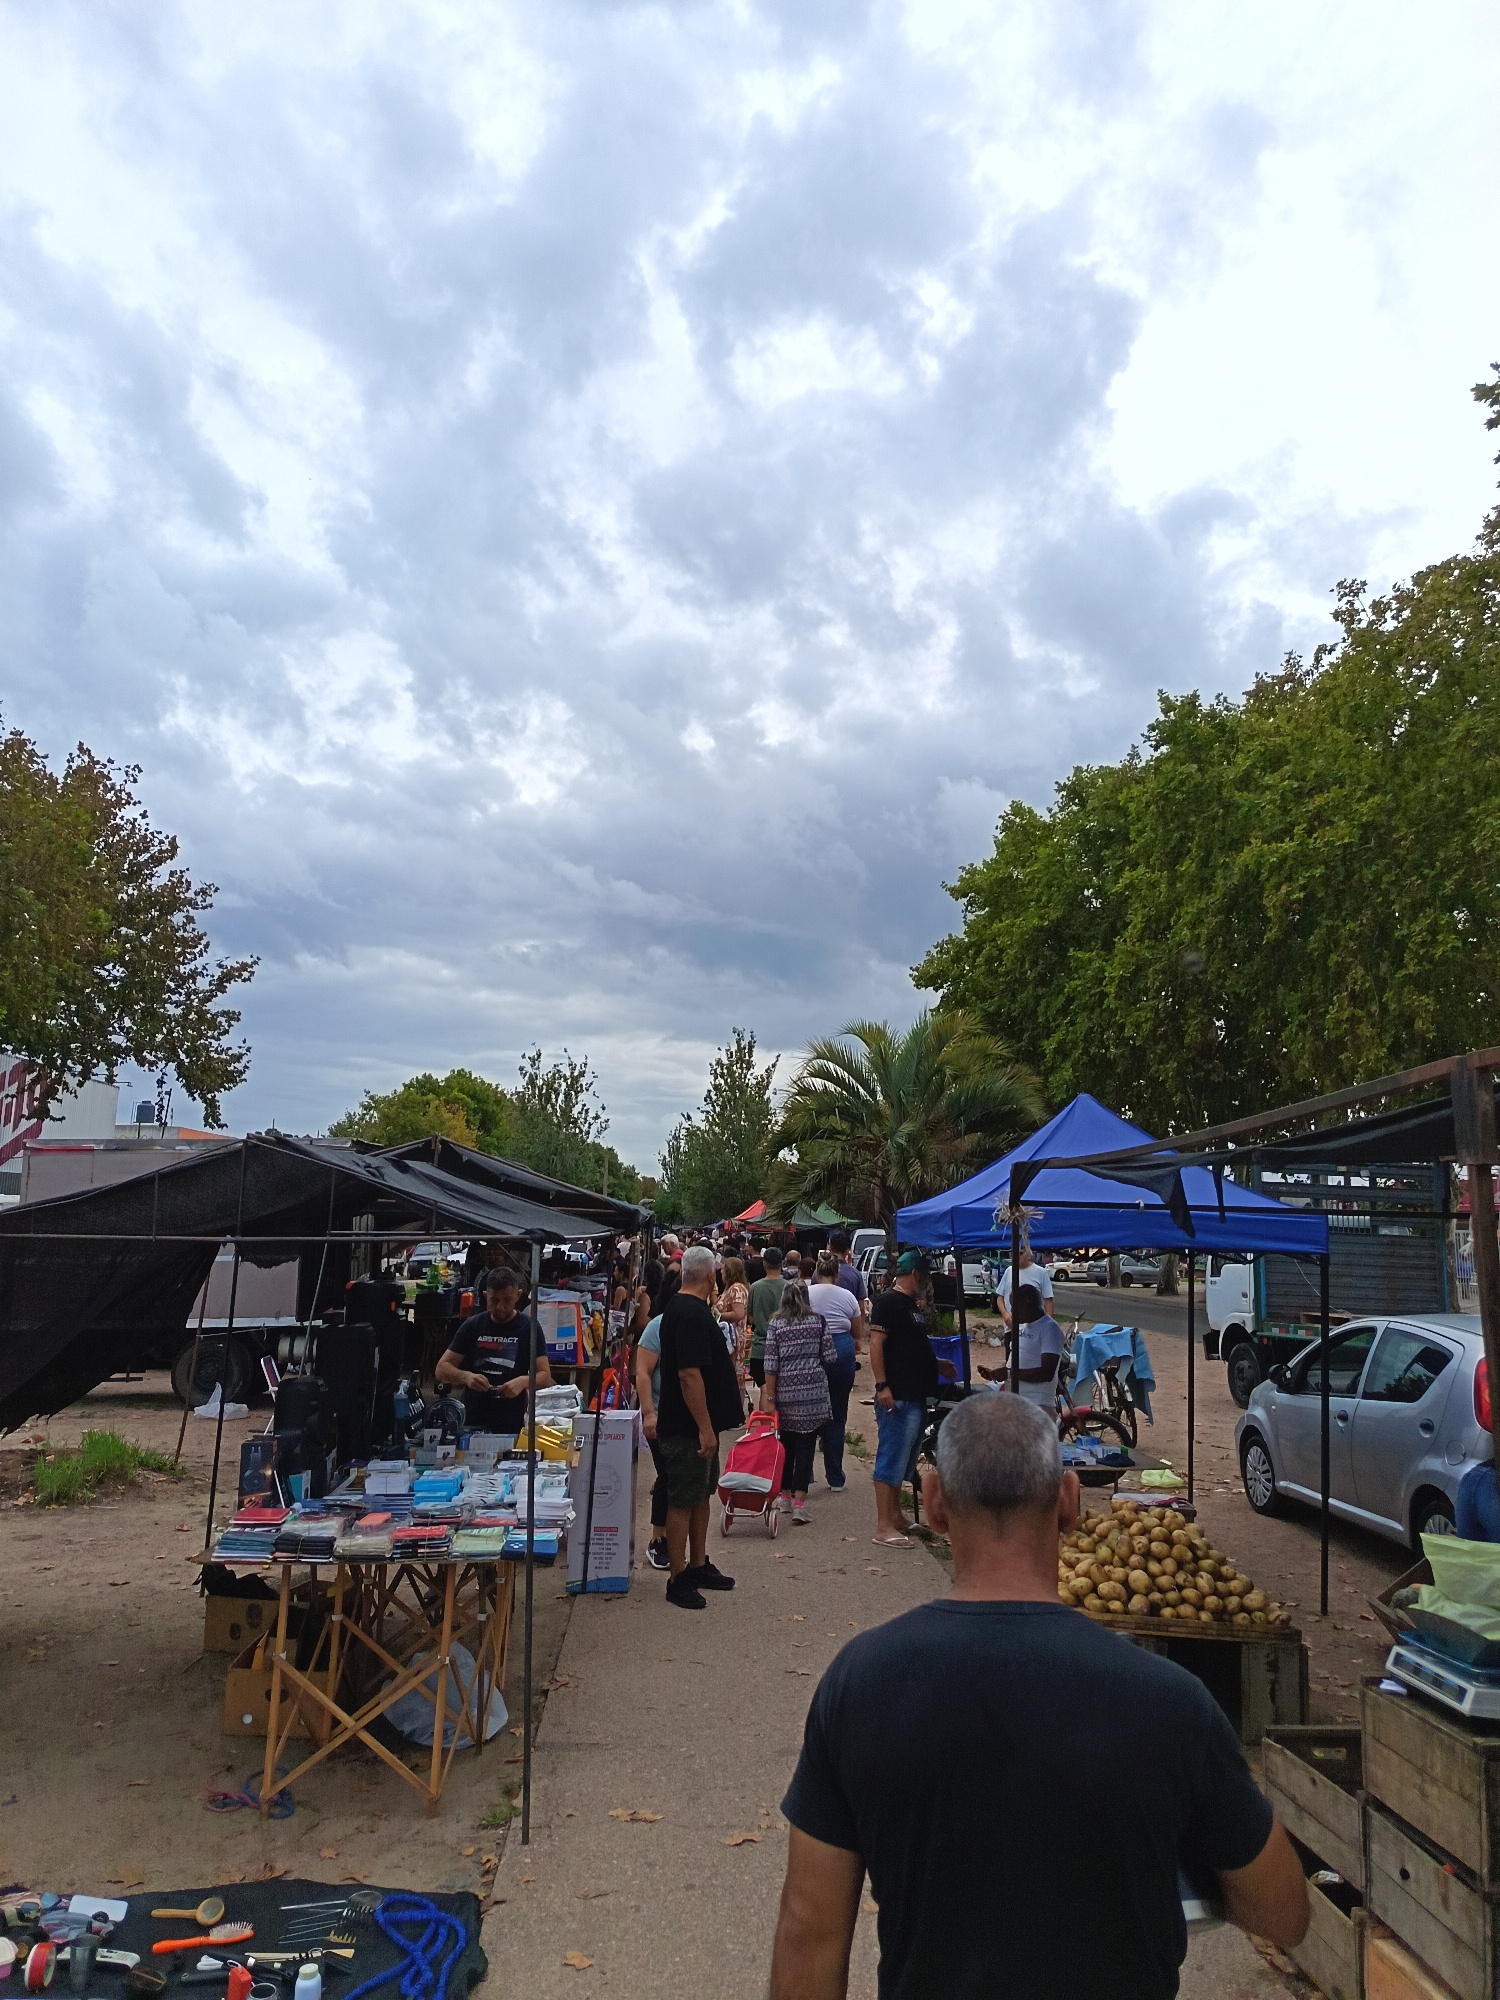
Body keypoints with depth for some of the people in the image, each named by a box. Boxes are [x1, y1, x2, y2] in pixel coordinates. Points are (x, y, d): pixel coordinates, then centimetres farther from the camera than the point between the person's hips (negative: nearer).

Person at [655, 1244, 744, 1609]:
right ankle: (678, 1579, 8)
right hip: (688, 1428, -10)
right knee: (683, 1501, -1)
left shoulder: (678, 1307, 11)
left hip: (696, 1426, 10)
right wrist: (705, 1428, -24)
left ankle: (698, 1566, 29)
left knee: (701, 1494, 18)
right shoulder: (692, 1313, -22)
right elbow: (689, 1374, -27)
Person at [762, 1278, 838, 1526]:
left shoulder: (775, 1324, -3)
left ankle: (785, 1495, 27)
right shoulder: (819, 1321, -1)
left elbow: (771, 1363, -5)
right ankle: (799, 1503, -6)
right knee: (806, 1446, 0)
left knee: (787, 1443, 16)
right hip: (814, 1391, -1)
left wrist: (769, 1396, 0)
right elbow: (830, 1357, 0)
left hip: (786, 1392, 1)